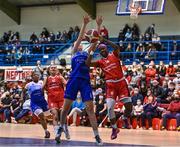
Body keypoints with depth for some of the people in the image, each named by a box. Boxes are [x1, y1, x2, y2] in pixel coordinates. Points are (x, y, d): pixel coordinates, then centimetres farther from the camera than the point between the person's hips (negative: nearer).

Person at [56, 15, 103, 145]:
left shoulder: (87, 53, 19)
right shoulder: (74, 52, 13)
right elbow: (80, 37, 2)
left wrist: (98, 25, 4)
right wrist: (85, 24, -5)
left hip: (85, 81, 1)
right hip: (74, 79, -1)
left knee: (90, 108, -4)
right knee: (66, 107, 2)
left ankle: (97, 136, -6)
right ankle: (61, 128, 22)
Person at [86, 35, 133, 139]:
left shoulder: (114, 55, 3)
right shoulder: (100, 62, 8)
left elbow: (117, 47, -20)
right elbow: (88, 64, -8)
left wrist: (104, 40, -24)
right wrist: (92, 50, -11)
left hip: (121, 82, -1)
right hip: (111, 84, 1)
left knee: (129, 105, -6)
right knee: (110, 107, -12)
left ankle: (125, 119, 28)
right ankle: (114, 129, 6)